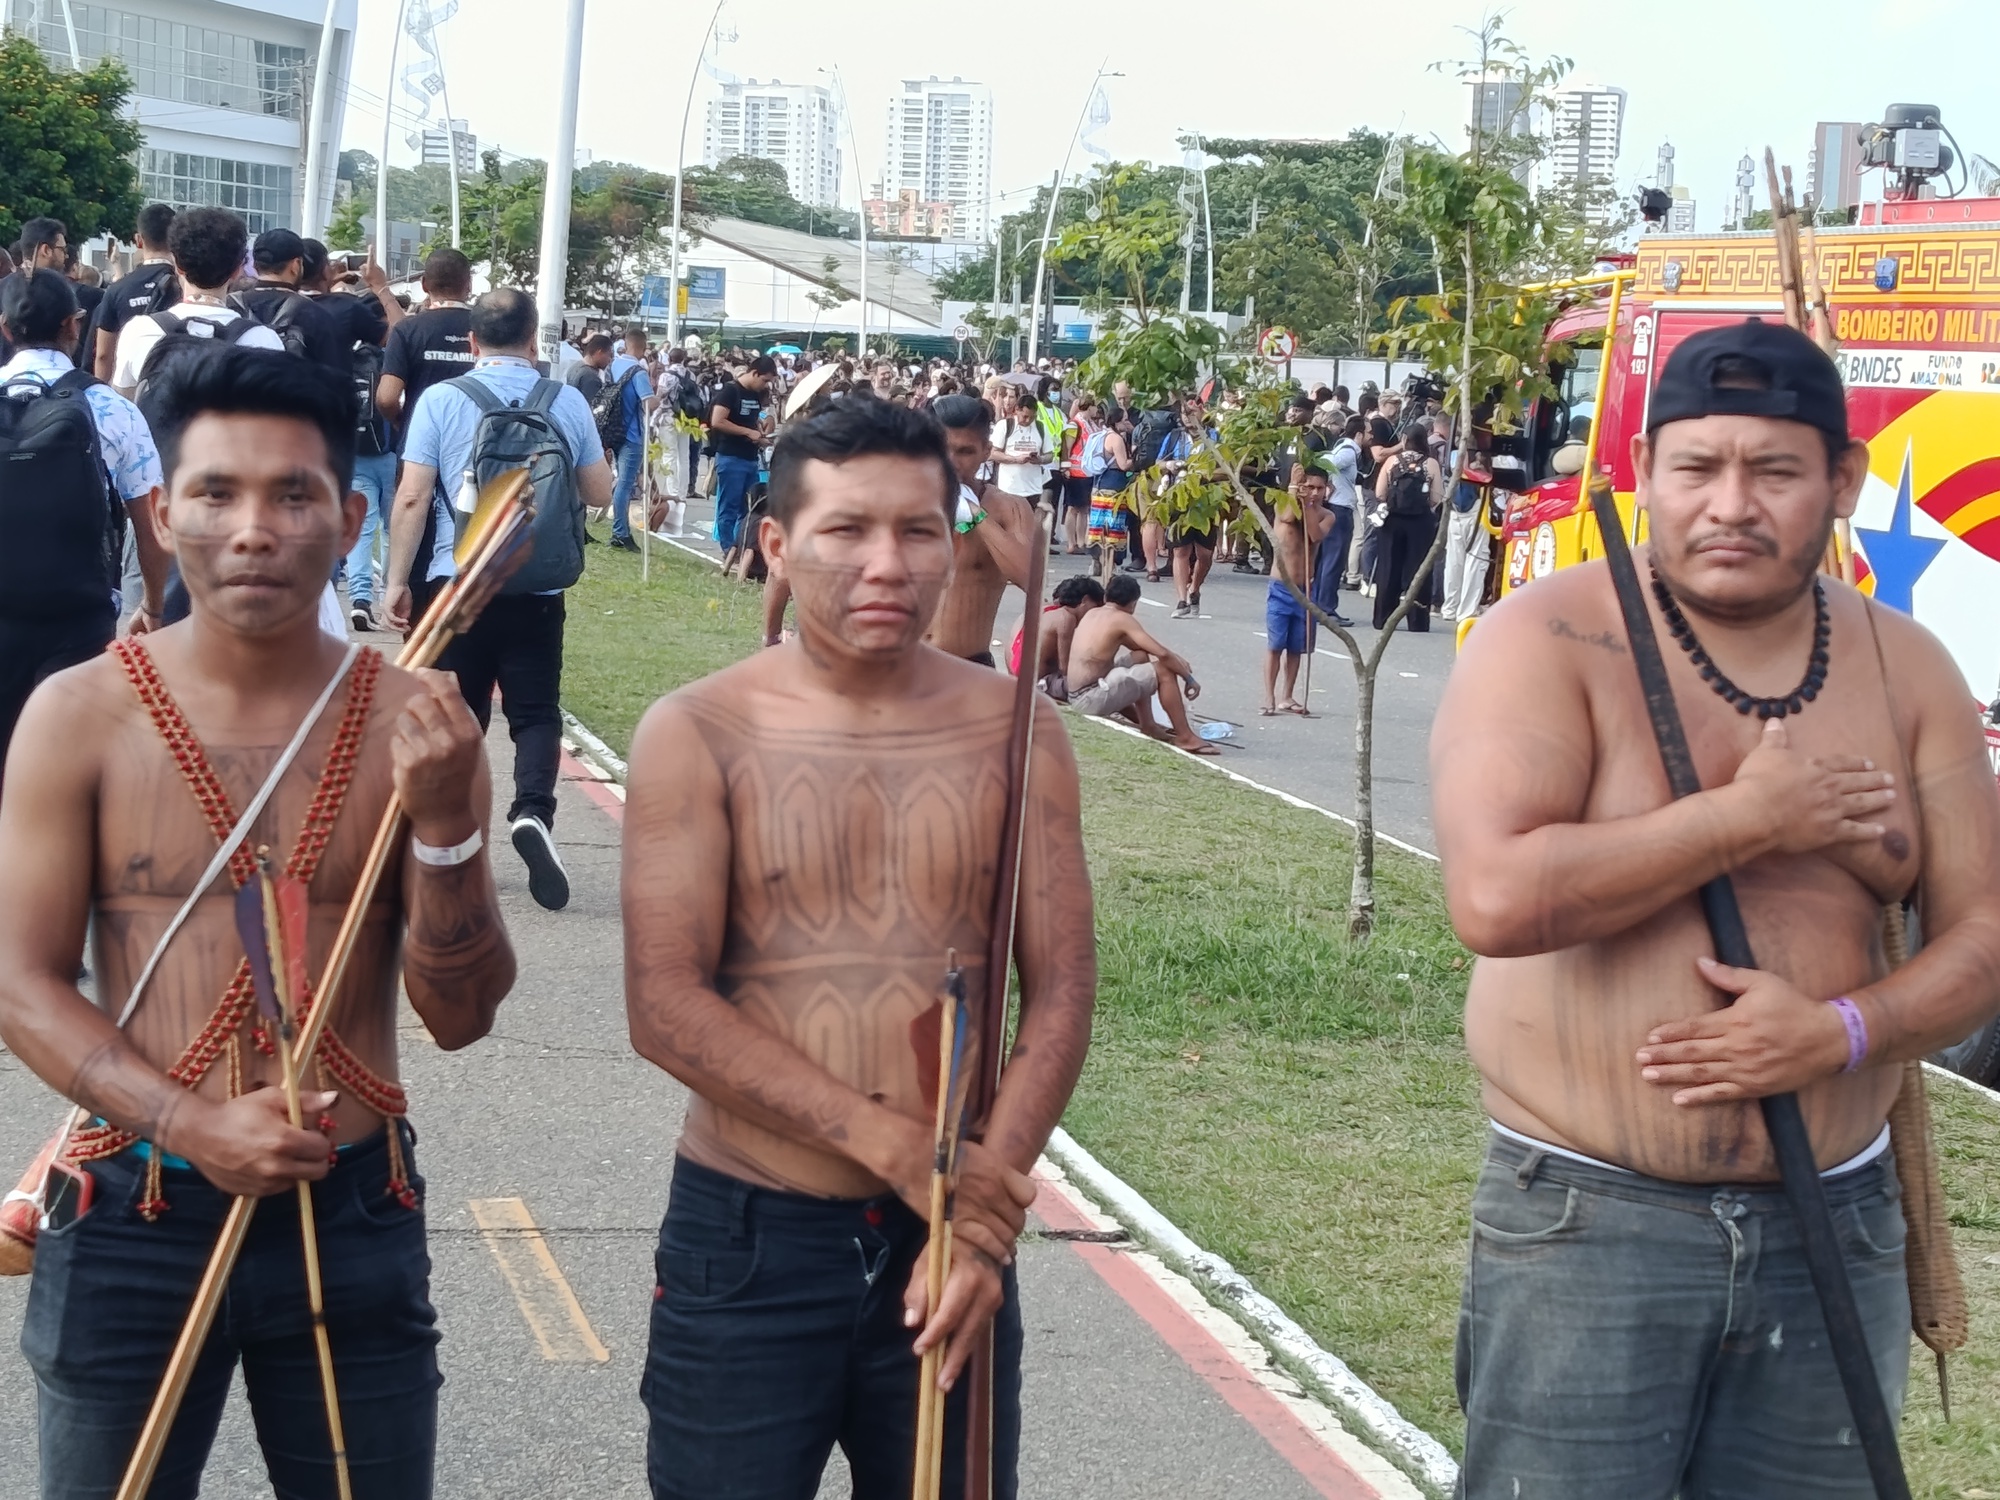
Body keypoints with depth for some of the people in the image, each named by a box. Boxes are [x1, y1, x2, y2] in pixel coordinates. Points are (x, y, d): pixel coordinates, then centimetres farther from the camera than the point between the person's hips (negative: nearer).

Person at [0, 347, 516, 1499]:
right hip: (133, 1215, -1)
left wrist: (447, 826, -20)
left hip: (353, 1213, 1)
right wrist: (187, 1121, -19)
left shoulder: (413, 721, -4)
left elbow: (461, 1016, -4)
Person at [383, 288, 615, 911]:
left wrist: (397, 580, -2)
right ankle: (533, 811, -18)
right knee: (536, 712, 7)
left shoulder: (441, 401, -4)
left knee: (458, 717, 12)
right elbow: (600, 494, 9)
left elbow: (412, 497, -8)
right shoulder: (568, 403, 0)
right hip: (537, 588, 0)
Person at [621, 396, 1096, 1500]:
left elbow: (1060, 992, -1)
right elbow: (665, 1005, -13)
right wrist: (895, 1146, -18)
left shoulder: (1014, 735, 0)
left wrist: (984, 1225, -12)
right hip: (743, 1237, -2)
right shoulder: (700, 735, -7)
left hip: (947, 1239, 2)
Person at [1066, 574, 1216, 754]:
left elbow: (1135, 644, 26)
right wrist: (1189, 678, -2)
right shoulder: (1122, 619, -9)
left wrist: (1174, 656, 20)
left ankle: (1147, 724, 27)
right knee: (1164, 671, -9)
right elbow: (1162, 654, -15)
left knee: (1140, 656, 26)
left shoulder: (1092, 614, 15)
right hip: (1092, 698, -9)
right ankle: (1185, 737, -4)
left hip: (1076, 694, 9)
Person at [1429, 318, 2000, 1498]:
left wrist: (1843, 1031, -14)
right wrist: (1751, 816, -18)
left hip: (1835, 1232, 4)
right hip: (1587, 1225, -4)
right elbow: (1496, 898, -25)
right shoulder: (1547, 640, -10)